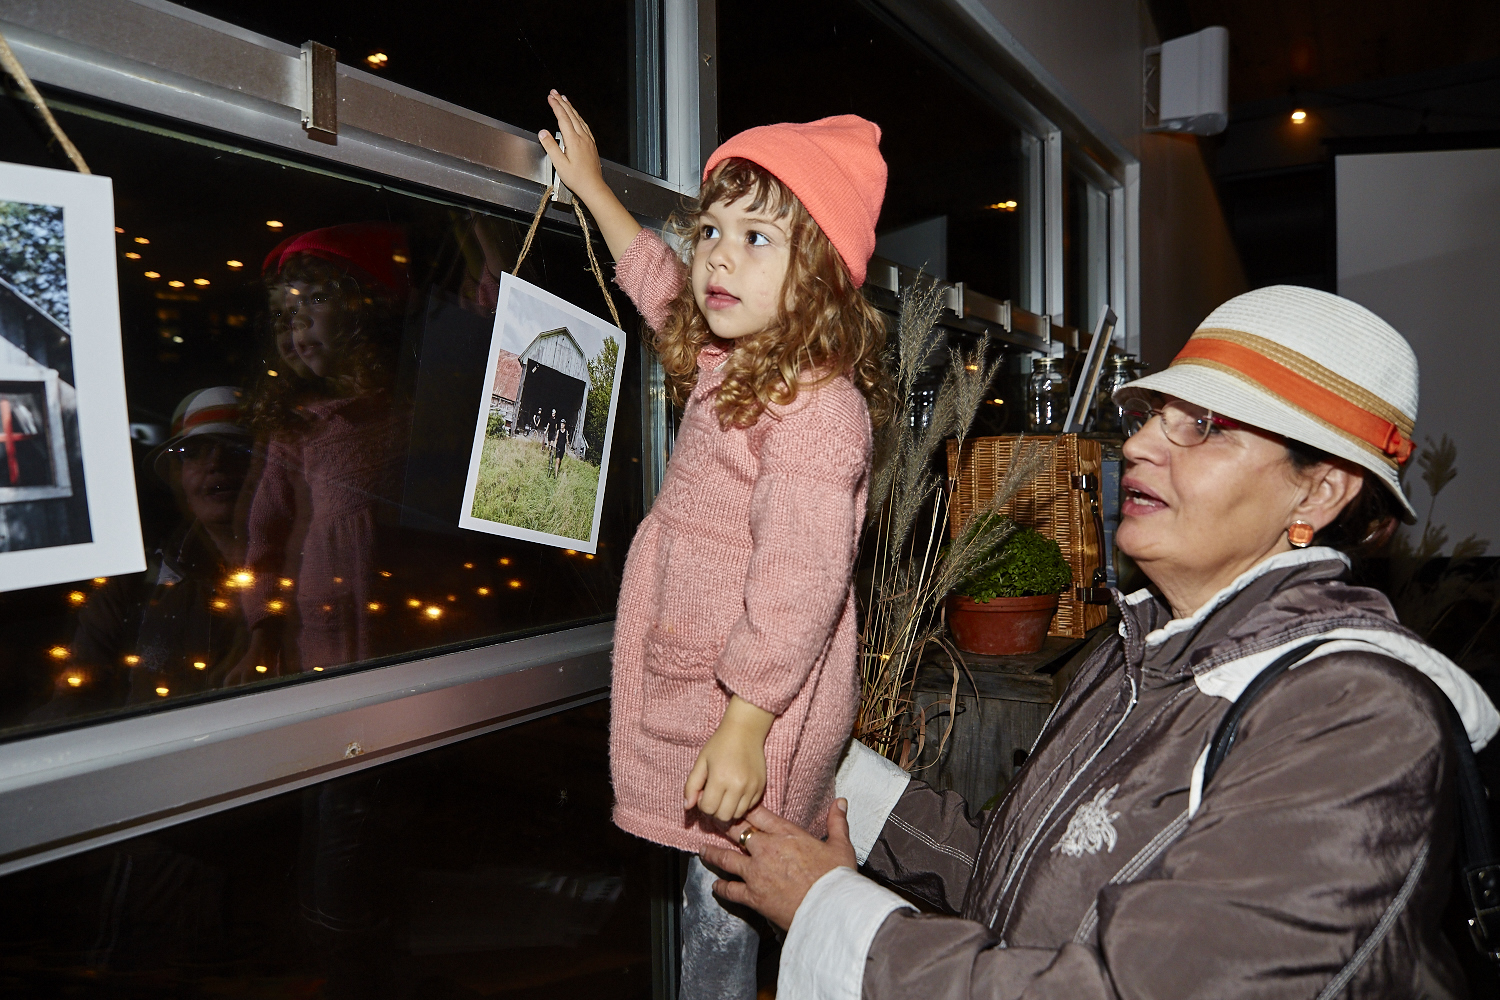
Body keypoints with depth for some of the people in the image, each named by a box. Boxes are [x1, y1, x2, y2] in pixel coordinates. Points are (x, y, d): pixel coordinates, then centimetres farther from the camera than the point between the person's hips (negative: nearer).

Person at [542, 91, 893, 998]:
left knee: (723, 918, 5)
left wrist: (743, 730, -24)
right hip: (697, 696, 9)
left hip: (755, 714, -9)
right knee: (713, 901, 20)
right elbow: (660, 283, 27)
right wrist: (592, 185, 34)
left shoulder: (816, 410, -23)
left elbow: (797, 586, -26)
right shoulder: (731, 363, 6)